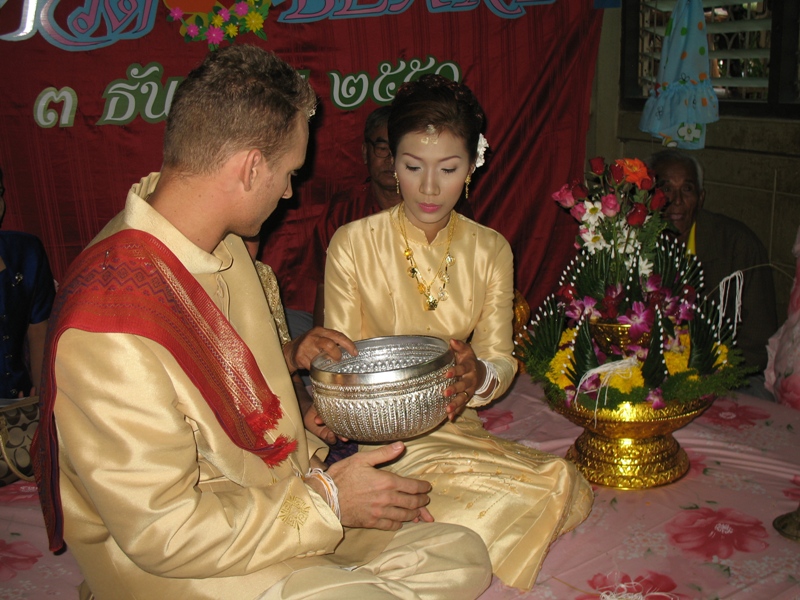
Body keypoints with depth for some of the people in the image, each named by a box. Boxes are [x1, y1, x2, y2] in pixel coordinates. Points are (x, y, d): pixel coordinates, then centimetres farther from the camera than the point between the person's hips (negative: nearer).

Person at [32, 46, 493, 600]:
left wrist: (287, 357, 3)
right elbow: (164, 533, -25)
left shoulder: (220, 243, 0)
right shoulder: (110, 330, -31)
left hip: (279, 489, 8)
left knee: (462, 556, 0)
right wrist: (325, 501, -18)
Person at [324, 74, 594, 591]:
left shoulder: (490, 251, 4)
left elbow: (501, 359, 1)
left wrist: (479, 376, -25)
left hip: (456, 427, 5)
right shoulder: (353, 244, -6)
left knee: (566, 486, -22)